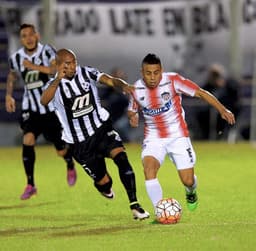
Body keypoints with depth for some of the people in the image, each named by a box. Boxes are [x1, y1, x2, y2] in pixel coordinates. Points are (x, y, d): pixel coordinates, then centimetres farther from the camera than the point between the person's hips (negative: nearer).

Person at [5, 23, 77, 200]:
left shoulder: (47, 51, -11)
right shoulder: (16, 58, -1)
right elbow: (12, 75, 21)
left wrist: (35, 66, -32)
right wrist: (8, 95, 11)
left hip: (51, 107, -2)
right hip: (31, 108, 2)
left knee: (61, 150, 4)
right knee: (28, 139, -22)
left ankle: (71, 166, 42)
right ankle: (30, 184, -13)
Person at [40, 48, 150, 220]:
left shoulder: (87, 73, -3)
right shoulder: (55, 85, -10)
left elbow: (110, 80, -16)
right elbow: (44, 101, -31)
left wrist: (123, 86, -39)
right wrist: (58, 79, -45)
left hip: (101, 128, 1)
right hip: (79, 142, -1)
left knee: (121, 157, -25)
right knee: (104, 183, 2)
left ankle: (135, 205, -22)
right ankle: (104, 187, 43)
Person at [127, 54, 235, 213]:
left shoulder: (173, 80, -16)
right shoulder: (137, 89, -5)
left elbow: (201, 93, -12)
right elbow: (132, 110, 15)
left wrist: (222, 110, -20)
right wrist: (132, 117, -10)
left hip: (177, 136, -2)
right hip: (153, 138, 2)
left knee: (188, 181, -4)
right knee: (149, 167, -27)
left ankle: (191, 193, 37)